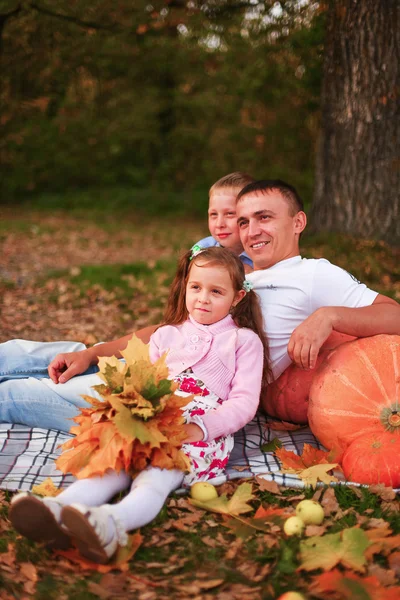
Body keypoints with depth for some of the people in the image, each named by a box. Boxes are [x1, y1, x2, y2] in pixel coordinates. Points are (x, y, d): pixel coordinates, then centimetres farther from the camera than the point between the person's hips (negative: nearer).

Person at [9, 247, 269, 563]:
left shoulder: (244, 340, 15)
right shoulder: (166, 335, 28)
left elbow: (245, 401, 3)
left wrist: (202, 427, -14)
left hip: (205, 433, -4)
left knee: (157, 475, -34)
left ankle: (112, 524, -62)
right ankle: (58, 510, -52)